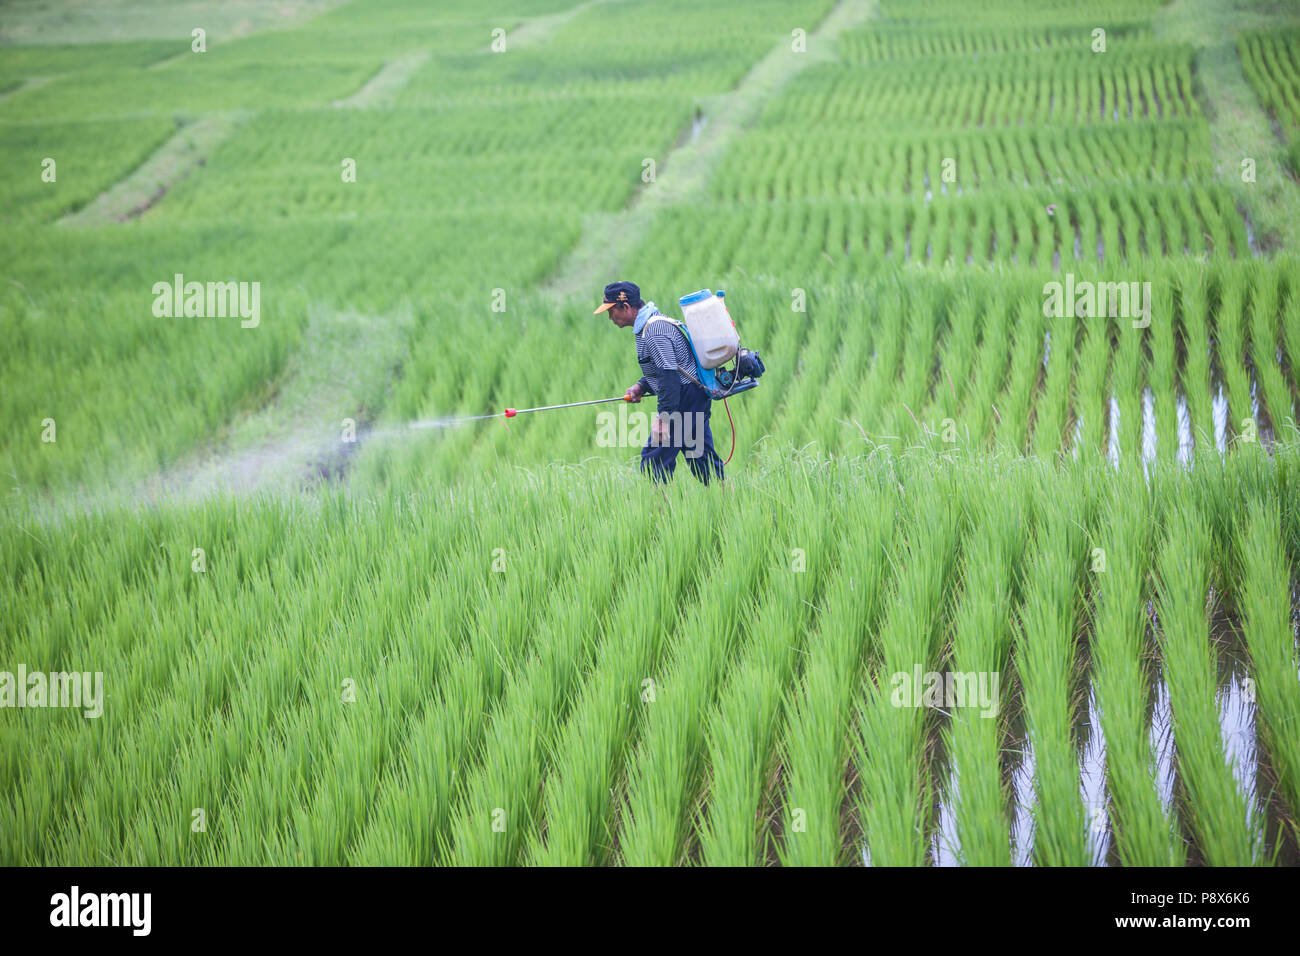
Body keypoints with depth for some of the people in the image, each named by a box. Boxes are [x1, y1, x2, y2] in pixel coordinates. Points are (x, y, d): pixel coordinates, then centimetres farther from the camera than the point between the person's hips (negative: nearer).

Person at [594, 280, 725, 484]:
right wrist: (642, 386, 10)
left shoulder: (654, 331, -18)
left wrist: (663, 417, -27)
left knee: (654, 459, -9)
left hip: (684, 400, -10)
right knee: (702, 459, 12)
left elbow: (669, 374, -26)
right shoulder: (654, 322, 15)